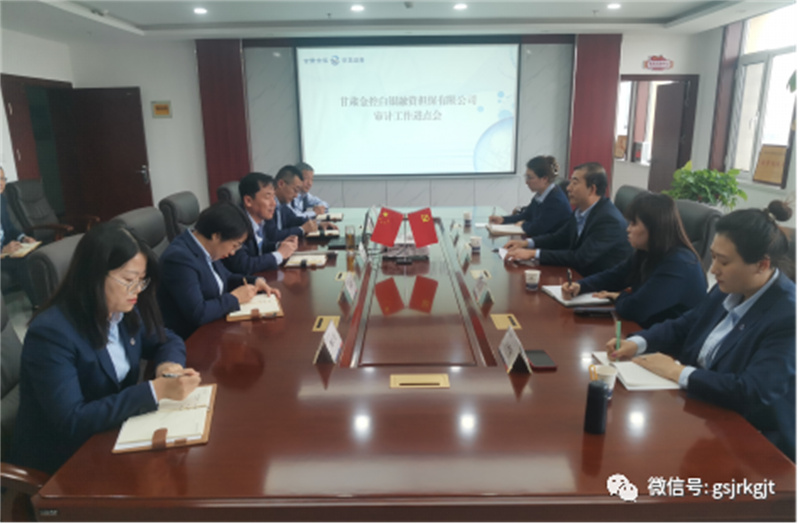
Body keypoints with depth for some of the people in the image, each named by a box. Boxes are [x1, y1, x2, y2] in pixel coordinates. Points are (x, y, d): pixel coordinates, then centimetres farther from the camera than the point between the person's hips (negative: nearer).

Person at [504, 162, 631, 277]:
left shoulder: (609, 219, -22)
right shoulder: (582, 211, 3)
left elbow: (580, 258, -26)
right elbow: (559, 237, 15)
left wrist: (534, 253, -27)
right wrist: (527, 243, -2)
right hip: (581, 277, 7)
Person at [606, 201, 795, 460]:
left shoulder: (789, 316, -23)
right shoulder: (728, 290, 1)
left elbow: (755, 393, -31)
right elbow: (683, 327, 12)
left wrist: (678, 372, -23)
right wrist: (637, 343, -6)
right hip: (700, 408, 7)